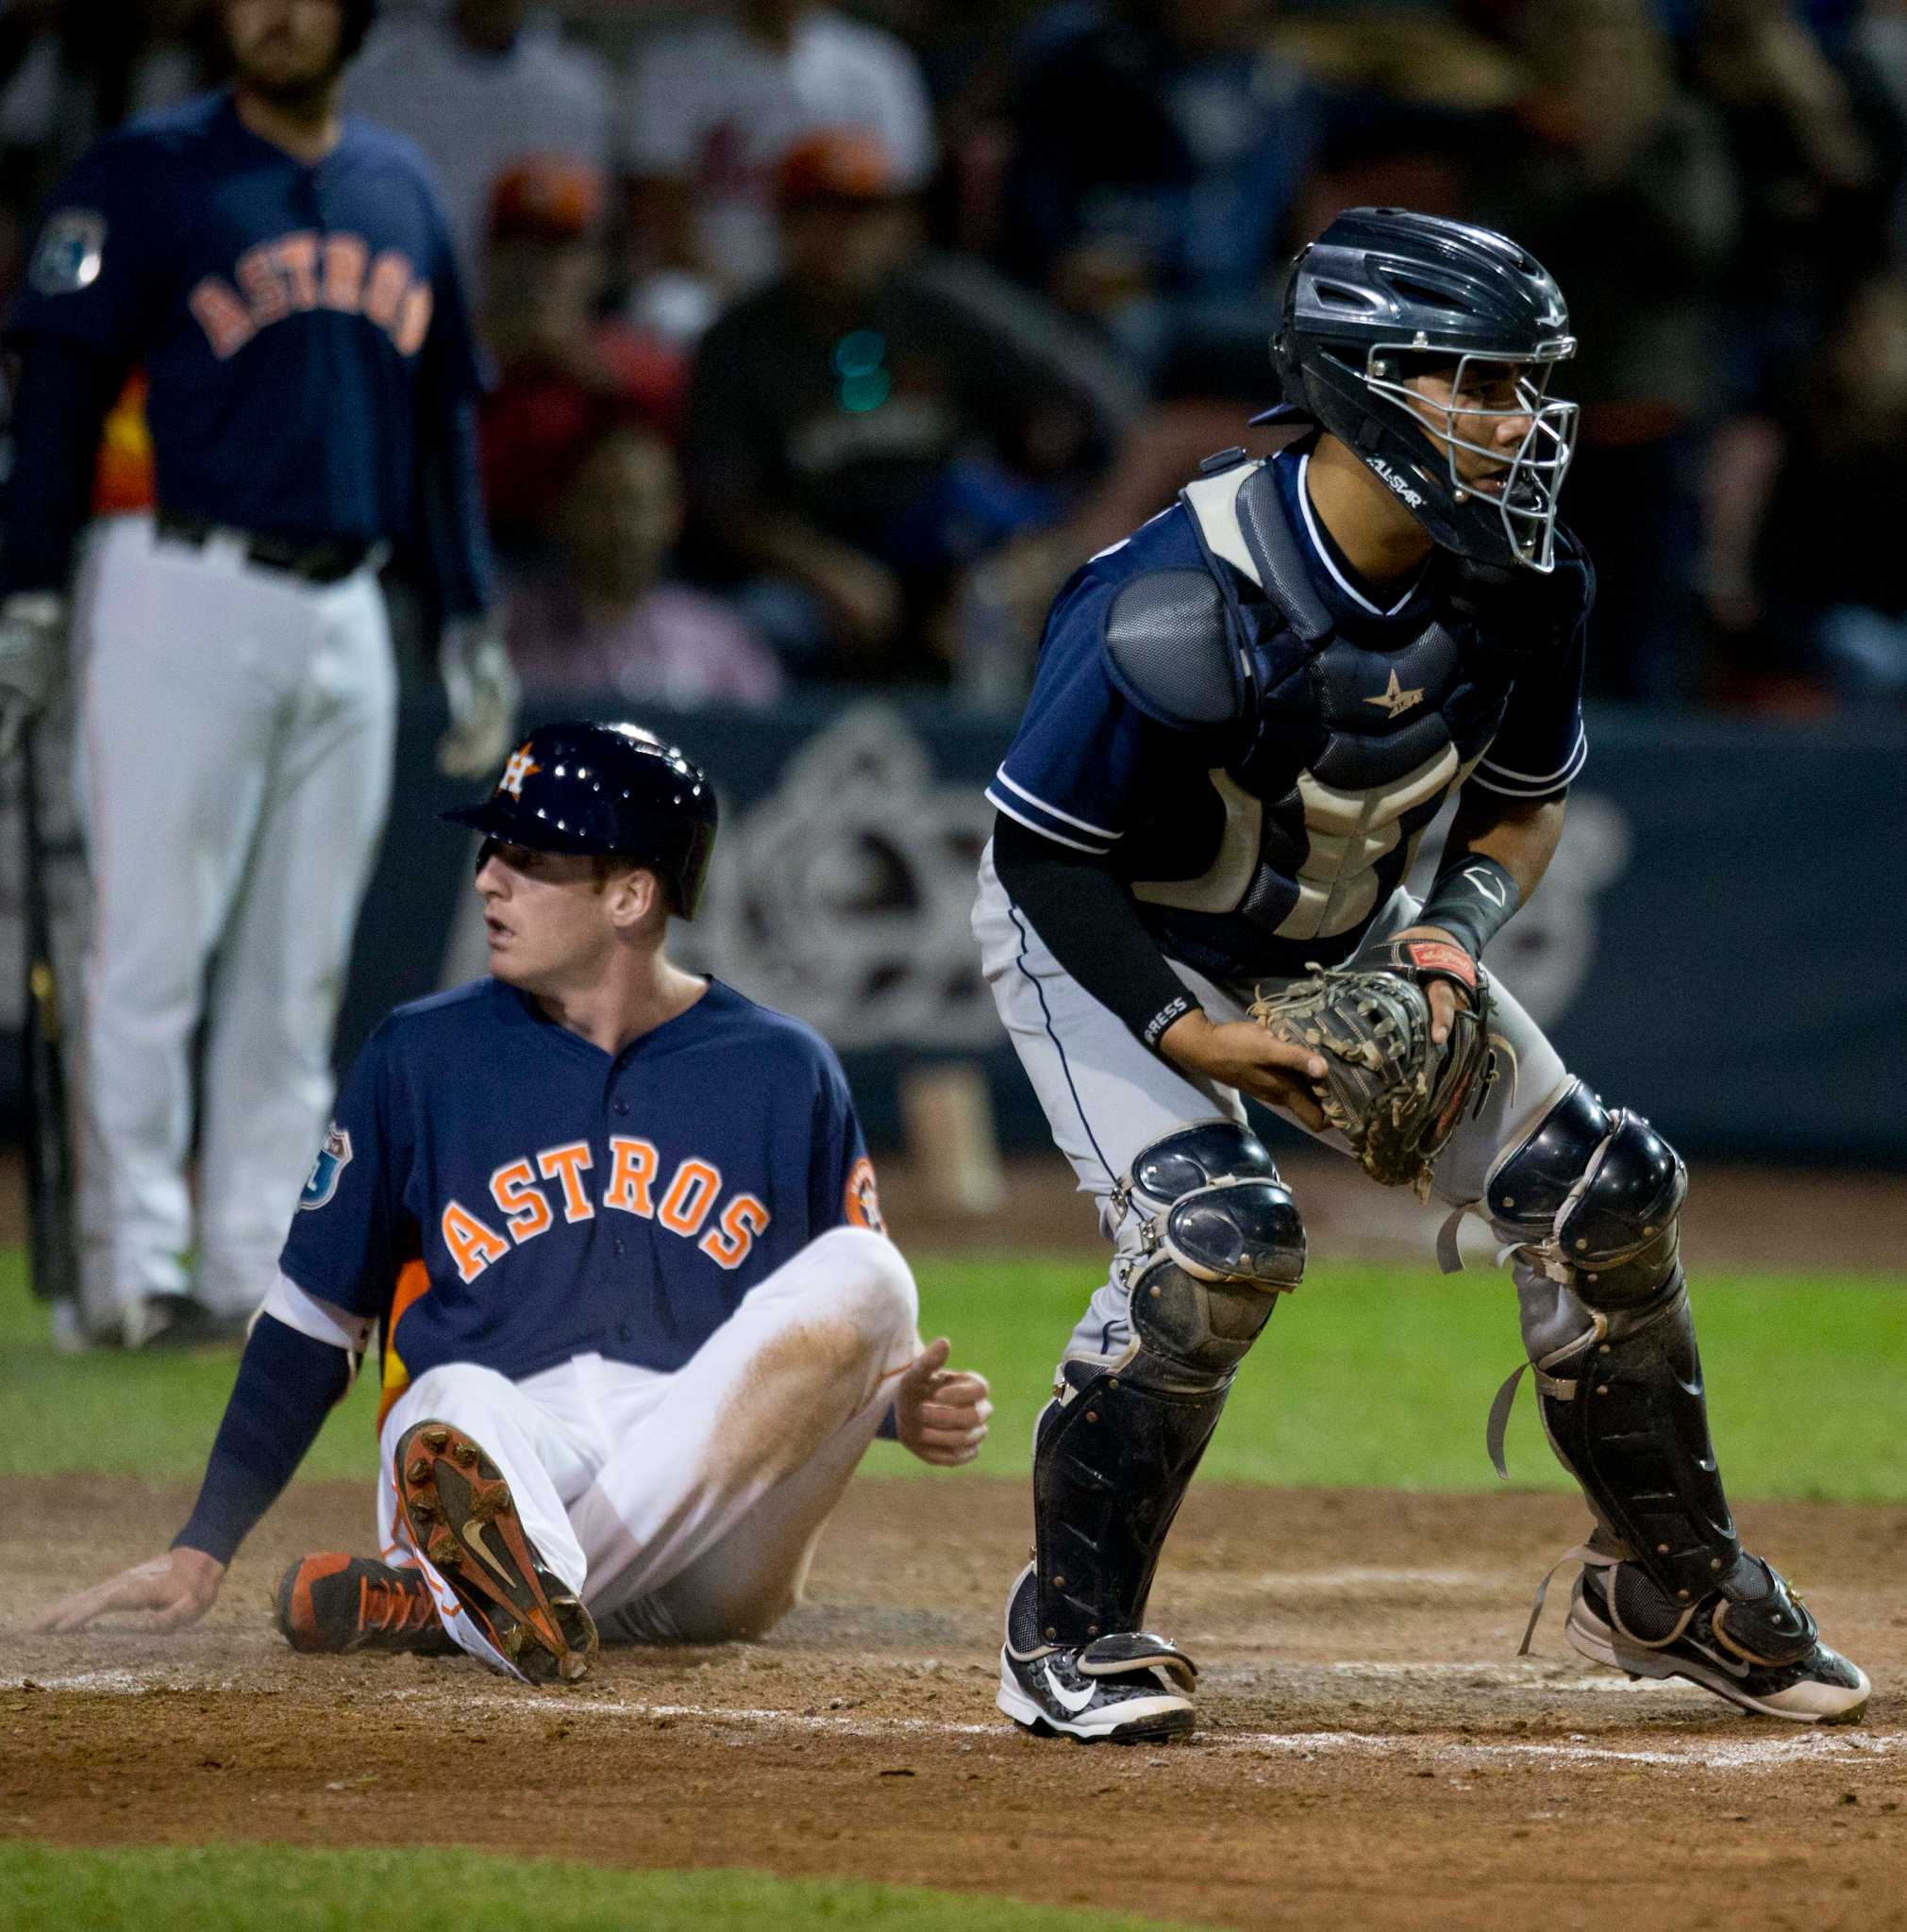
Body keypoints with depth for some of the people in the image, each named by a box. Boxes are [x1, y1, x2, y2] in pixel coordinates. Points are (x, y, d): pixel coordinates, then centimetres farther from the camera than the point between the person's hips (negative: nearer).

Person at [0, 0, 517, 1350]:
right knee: (152, 947, -6)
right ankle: (132, 1271, -3)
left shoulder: (401, 189, 14)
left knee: (299, 970, 7)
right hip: (186, 599, -6)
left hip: (345, 617, 6)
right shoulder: (149, 176, -3)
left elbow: (443, 417, 20)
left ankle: (255, 1270, 12)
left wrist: (471, 623, 15)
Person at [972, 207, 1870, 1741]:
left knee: (1601, 1192, -2)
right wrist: (1184, 1034, -32)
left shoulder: (1516, 579, -16)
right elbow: (1042, 850, -23)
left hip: (1345, 934, 6)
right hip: (1109, 935, -6)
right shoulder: (1181, 611, -34)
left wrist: (1455, 935, -18)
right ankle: (1070, 1635, -10)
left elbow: (1526, 802, 2)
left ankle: (1668, 1587, 19)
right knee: (1216, 1232, -28)